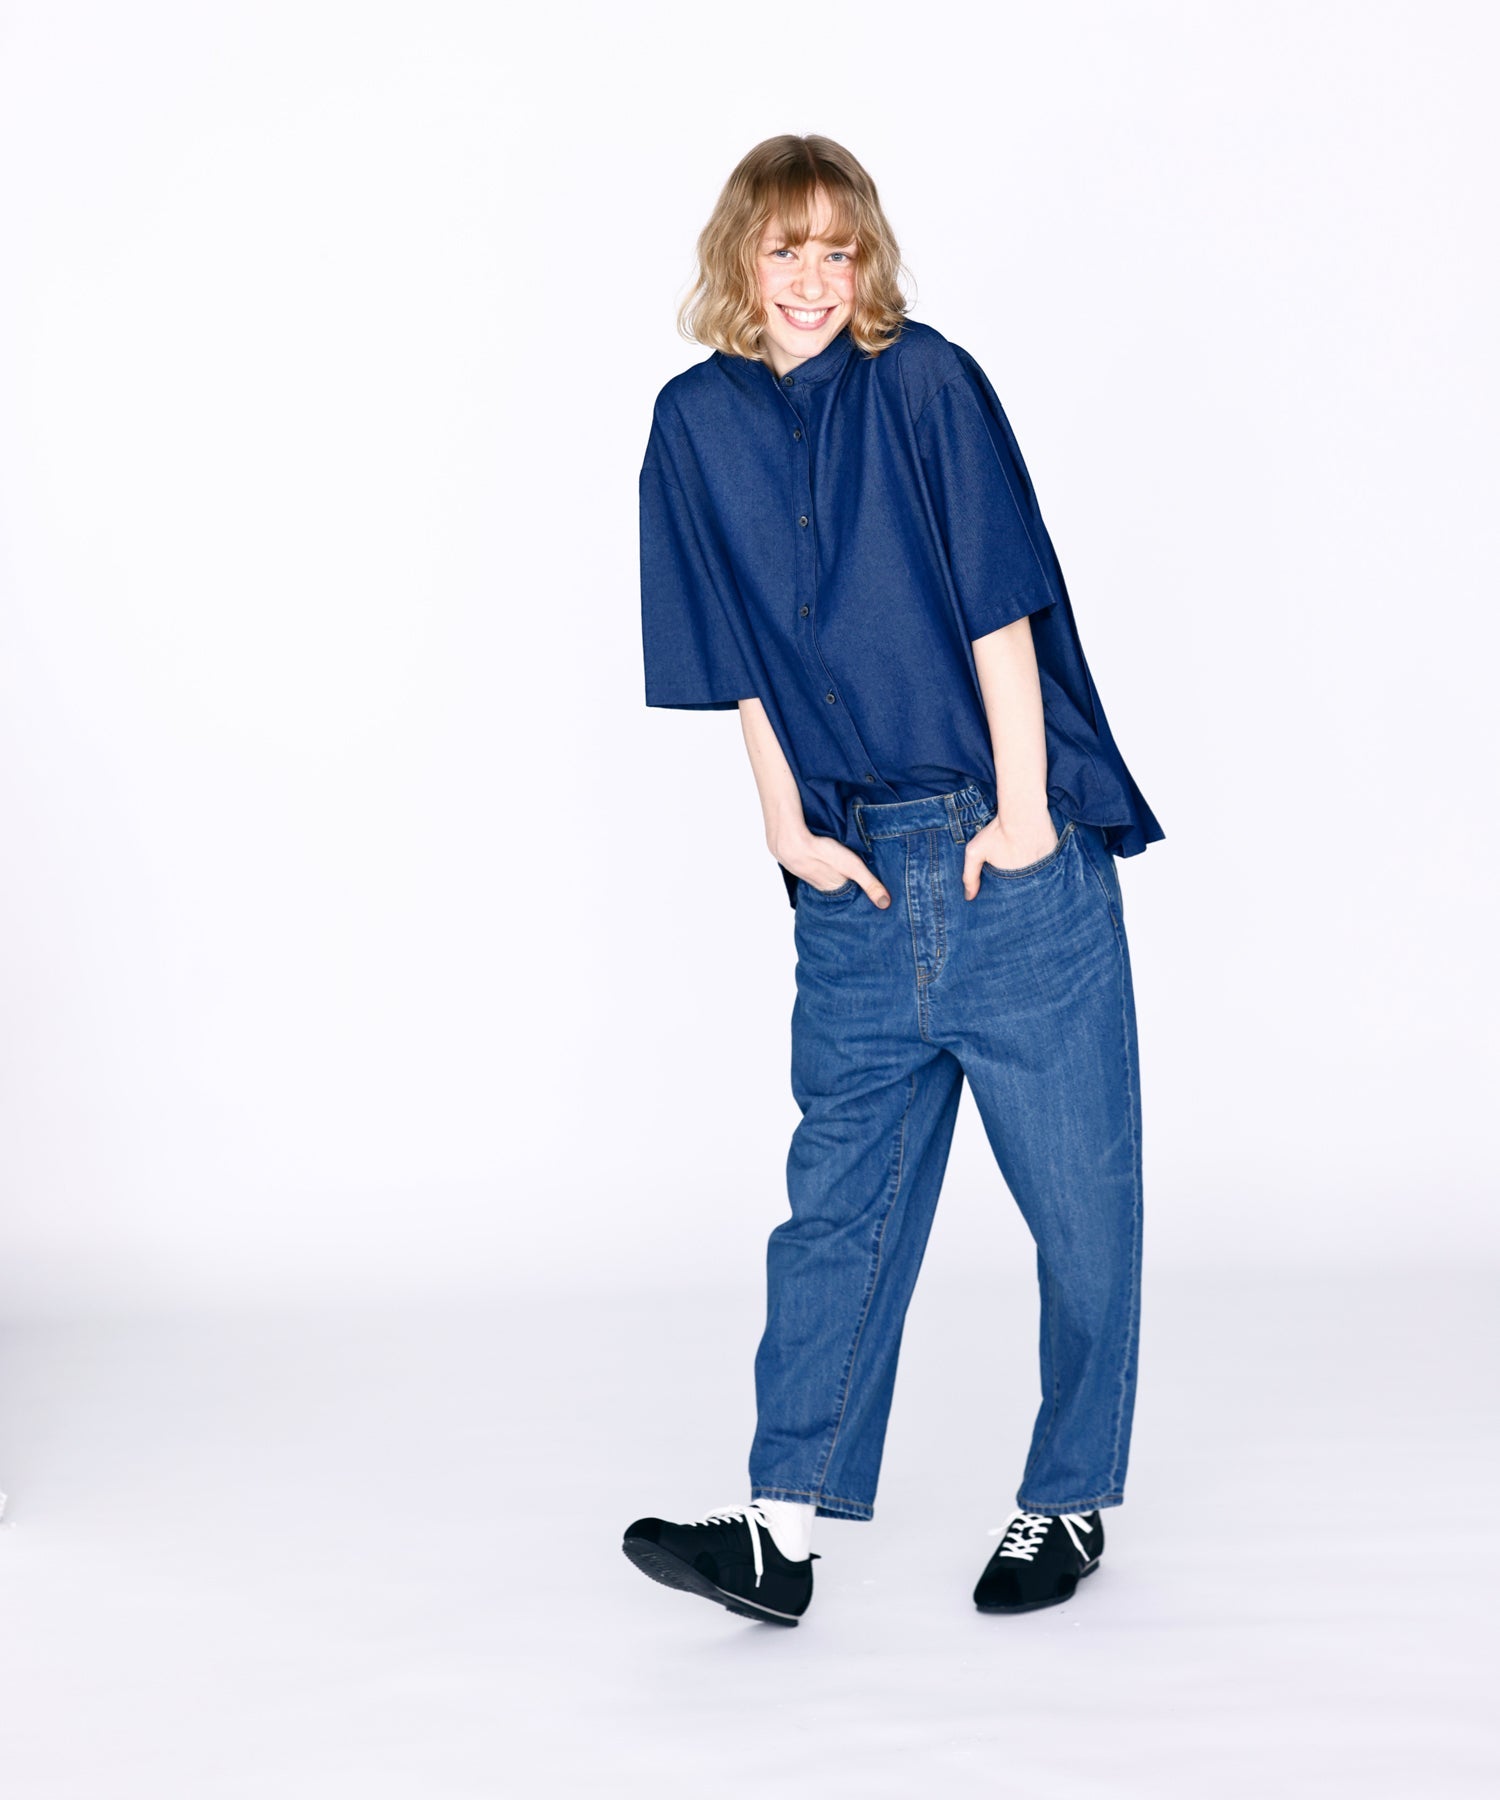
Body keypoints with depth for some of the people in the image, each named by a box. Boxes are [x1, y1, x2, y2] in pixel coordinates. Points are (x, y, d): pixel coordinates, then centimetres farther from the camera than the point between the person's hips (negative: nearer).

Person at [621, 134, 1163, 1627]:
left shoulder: (927, 382, -4)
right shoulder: (697, 424, 6)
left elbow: (999, 605, -6)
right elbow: (736, 662, 9)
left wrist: (1023, 807, -9)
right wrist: (789, 829, 3)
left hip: (1015, 852, -2)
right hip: (854, 876, 3)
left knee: (1079, 1191, 4)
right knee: (840, 1196, 5)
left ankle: (1068, 1501, 20)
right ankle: (783, 1526, 7)